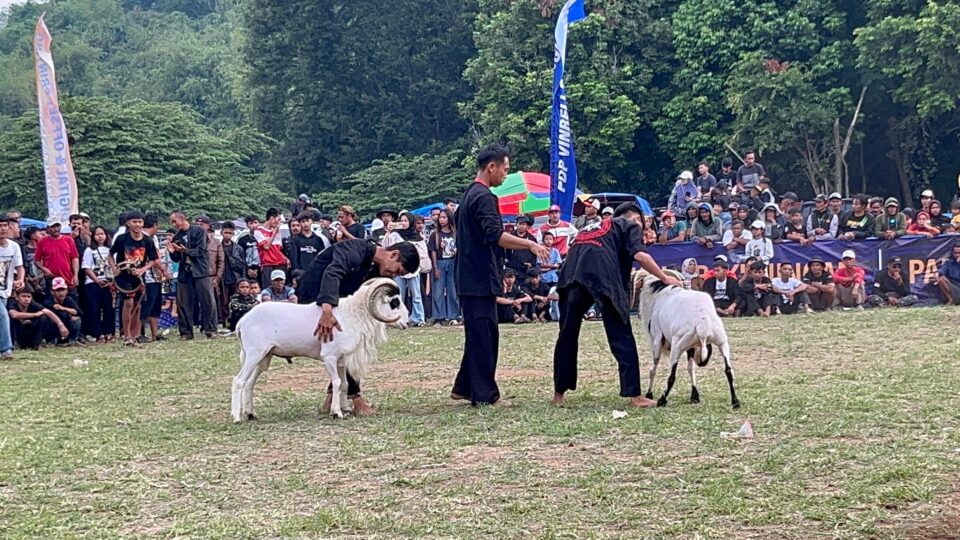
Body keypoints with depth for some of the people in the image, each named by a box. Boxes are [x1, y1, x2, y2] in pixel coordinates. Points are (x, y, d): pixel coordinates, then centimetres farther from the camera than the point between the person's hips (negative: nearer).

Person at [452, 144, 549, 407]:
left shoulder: (468, 195, 16)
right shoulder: (484, 197, -15)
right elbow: (495, 235, -27)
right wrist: (530, 245, -30)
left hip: (469, 278, 10)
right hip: (481, 279, -10)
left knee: (478, 334, 15)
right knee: (484, 335, -6)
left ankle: (464, 387, 19)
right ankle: (485, 394, -3)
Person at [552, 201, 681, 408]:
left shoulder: (591, 228, 39)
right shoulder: (629, 225, 22)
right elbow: (640, 255, 3)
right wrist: (664, 278, 13)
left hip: (571, 276, 5)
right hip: (603, 278, -5)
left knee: (567, 335, 15)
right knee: (621, 338, 1)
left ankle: (559, 391, 20)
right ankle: (634, 394, -2)